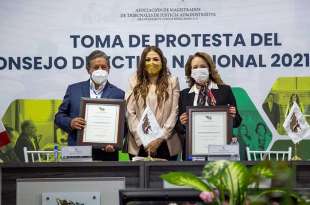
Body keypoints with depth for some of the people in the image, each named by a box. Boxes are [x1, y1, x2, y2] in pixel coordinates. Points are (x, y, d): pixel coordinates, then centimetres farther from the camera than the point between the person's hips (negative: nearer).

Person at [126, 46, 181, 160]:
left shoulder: (172, 82, 6)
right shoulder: (134, 82, 8)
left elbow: (174, 112, 0)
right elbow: (130, 113, 2)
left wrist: (160, 138, -9)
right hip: (139, 144, 1)